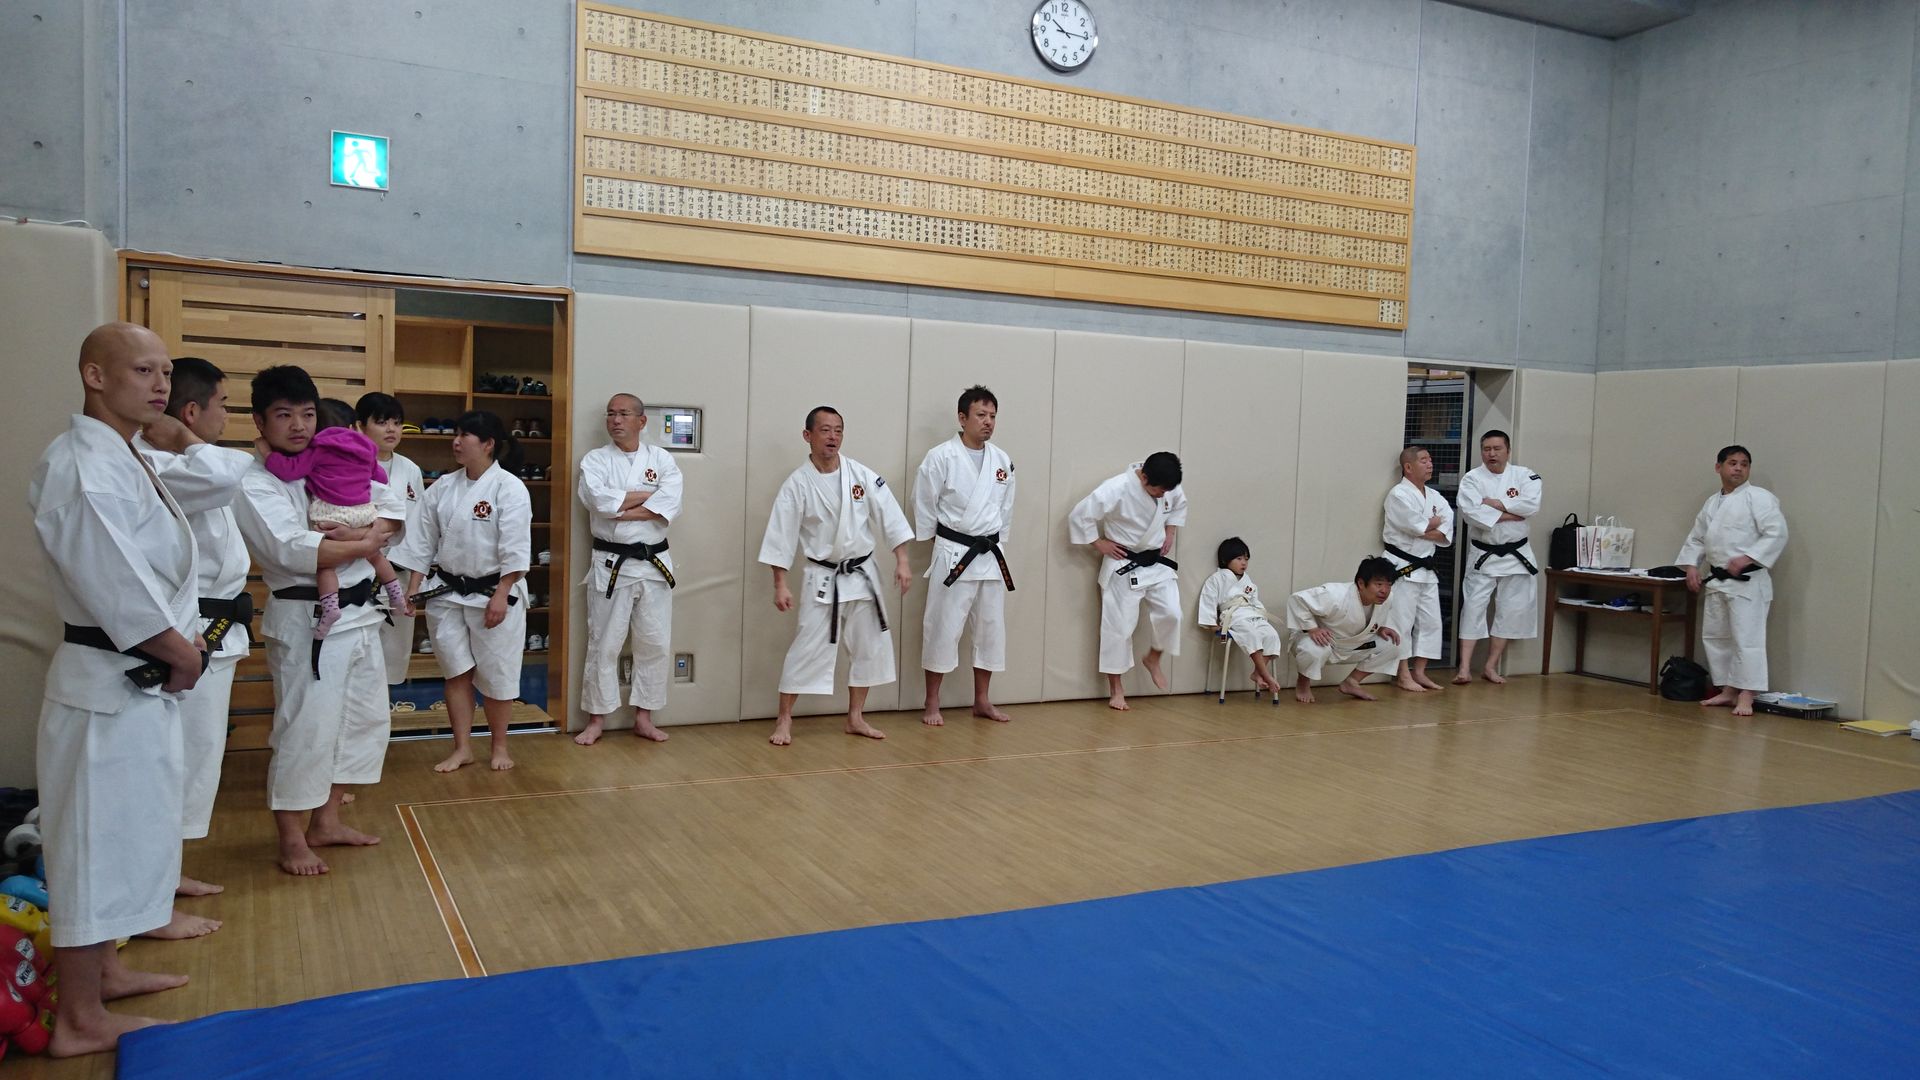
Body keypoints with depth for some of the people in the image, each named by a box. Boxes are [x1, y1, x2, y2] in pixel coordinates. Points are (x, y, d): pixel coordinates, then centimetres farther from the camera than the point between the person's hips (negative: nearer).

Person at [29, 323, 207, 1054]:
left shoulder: (120, 459, 13)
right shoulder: (83, 466, -19)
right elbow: (116, 584, -25)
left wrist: (180, 647, 4)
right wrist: (181, 653, -13)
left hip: (137, 680, 10)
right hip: (112, 685, -10)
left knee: (121, 830, 21)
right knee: (99, 837, 0)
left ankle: (103, 970, 38)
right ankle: (80, 1020, 12)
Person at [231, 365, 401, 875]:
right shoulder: (253, 484, -9)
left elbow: (394, 508, 5)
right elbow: (293, 550, -22)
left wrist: (356, 532, -15)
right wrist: (365, 544, -13)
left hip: (358, 614, 8)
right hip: (306, 621, -8)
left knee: (366, 719, 15)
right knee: (305, 730, -5)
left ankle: (326, 821, 30)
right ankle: (292, 840, 13)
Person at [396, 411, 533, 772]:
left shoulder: (508, 487, -12)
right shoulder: (443, 486, 4)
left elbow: (515, 549, -15)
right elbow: (424, 541, 8)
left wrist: (501, 595, -18)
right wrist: (412, 588, 5)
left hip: (493, 593, -5)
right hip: (447, 593, 5)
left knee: (496, 674, 4)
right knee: (457, 671, 10)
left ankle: (499, 746, 22)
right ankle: (462, 748, 22)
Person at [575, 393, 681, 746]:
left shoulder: (662, 459, 4)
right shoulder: (595, 460, 1)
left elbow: (669, 507, -12)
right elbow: (598, 499, -18)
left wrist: (620, 509, -17)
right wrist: (646, 495, -12)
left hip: (654, 564, 2)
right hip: (611, 564, -1)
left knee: (655, 643, 6)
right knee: (604, 643, 4)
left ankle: (643, 717, 19)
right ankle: (597, 719, 15)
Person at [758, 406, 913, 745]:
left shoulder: (862, 475, -5)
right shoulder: (798, 484, -10)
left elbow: (889, 516, -2)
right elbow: (781, 536, -8)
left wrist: (902, 561, -8)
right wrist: (780, 586, -11)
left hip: (862, 574, 4)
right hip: (823, 579, -3)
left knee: (871, 647, 9)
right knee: (806, 649, -4)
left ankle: (855, 718, 24)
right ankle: (784, 720, 9)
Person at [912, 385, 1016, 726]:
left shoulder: (1002, 460, 5)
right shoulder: (941, 457, -11)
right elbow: (924, 506, -4)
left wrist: (998, 542, 14)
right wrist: (932, 545, 1)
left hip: (991, 555, 6)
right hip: (953, 554, -5)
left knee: (991, 627, 11)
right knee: (943, 627, -2)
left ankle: (982, 700, 24)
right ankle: (932, 703, 10)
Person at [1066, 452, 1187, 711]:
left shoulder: (1170, 488, -8)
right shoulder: (1116, 489, -26)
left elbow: (1179, 505, 16)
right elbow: (1079, 516, -21)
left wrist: (1169, 533, 6)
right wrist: (1099, 544, -13)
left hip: (1157, 562, 5)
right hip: (1123, 565, -5)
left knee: (1170, 613, -7)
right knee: (1119, 626, -1)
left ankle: (1153, 658, 22)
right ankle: (1115, 691, 12)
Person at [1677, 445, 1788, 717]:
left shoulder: (1759, 498, -7)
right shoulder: (1712, 503, 15)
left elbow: (1777, 534, -15)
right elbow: (1696, 538, 20)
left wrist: (1747, 558, -21)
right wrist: (1691, 566, 6)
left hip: (1747, 580, -8)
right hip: (1717, 580, 8)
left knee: (1747, 637, -10)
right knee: (1715, 636, 12)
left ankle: (1746, 696, -8)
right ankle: (1727, 690, 22)